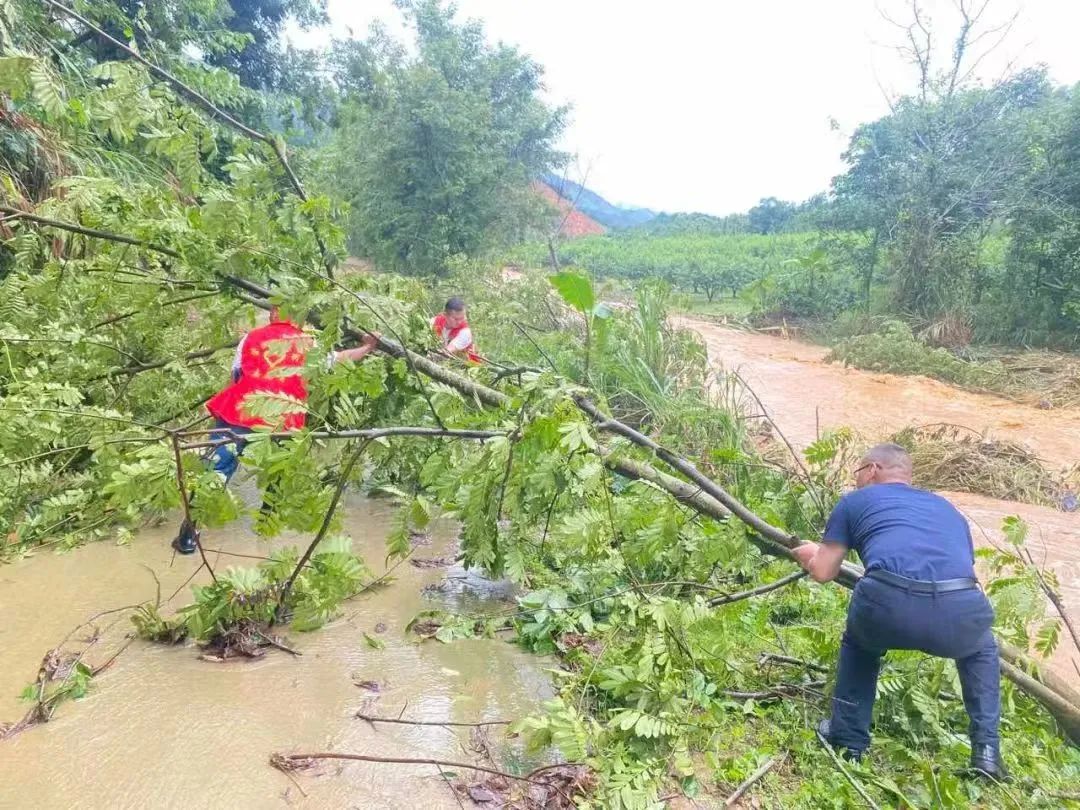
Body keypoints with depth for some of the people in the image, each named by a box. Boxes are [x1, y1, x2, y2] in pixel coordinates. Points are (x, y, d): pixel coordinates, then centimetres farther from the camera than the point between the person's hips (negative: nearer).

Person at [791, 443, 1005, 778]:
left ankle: (847, 741, 36)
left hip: (888, 606, -2)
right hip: (960, 611, 3)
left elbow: (824, 573, 24)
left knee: (859, 645, 35)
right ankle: (987, 752, 32)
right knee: (982, 650, 40)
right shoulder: (948, 508, 36)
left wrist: (810, 555, 48)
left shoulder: (855, 500, 25)